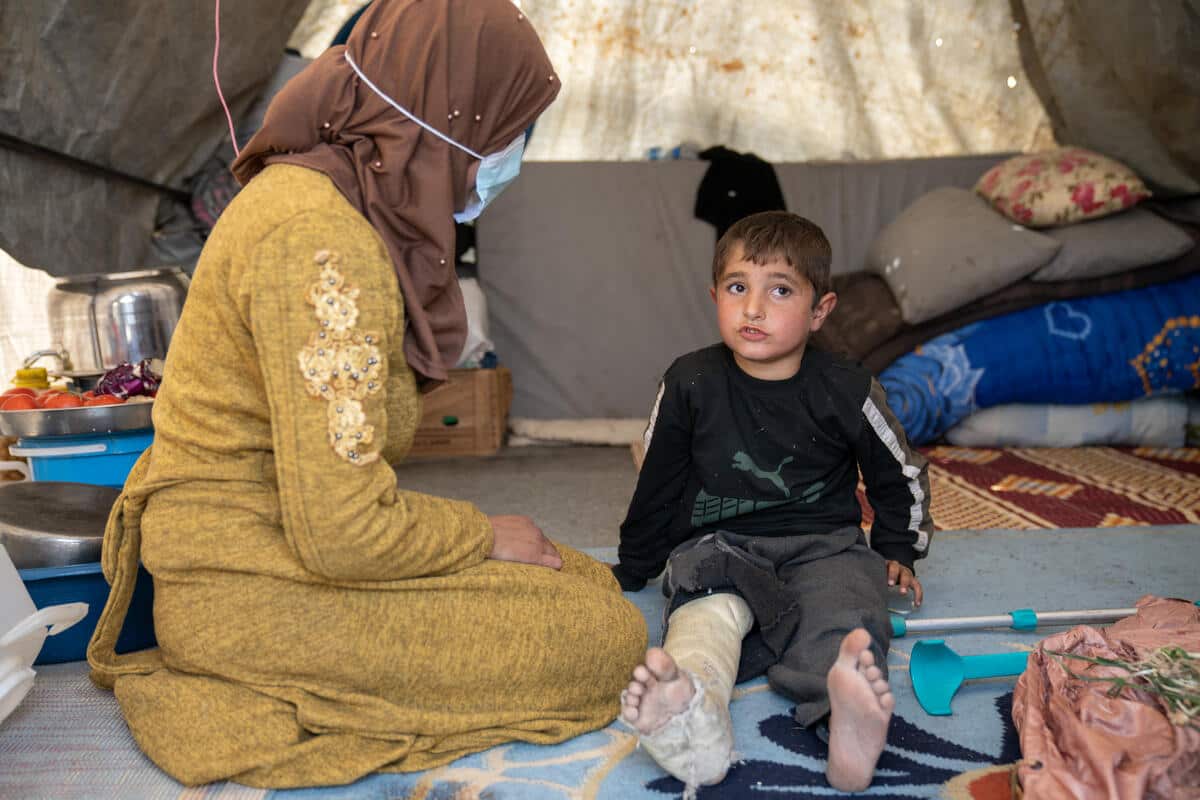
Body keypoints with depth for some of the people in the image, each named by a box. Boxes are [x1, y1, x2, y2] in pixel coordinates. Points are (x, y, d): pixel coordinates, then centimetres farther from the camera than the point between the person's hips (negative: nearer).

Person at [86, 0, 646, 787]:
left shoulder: (322, 194, 10)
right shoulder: (317, 236, -23)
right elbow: (340, 530, -26)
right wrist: (483, 535, -9)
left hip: (281, 545, 10)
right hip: (252, 596, -10)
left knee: (591, 582, 9)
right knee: (608, 637, -10)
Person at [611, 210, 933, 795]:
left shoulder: (845, 391, 1)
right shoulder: (691, 383, 2)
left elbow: (901, 475, 18)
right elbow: (658, 485, 14)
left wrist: (896, 553, 18)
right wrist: (632, 570, 20)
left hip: (823, 544, 1)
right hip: (716, 547, 0)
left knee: (846, 615, -32)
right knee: (708, 607, -34)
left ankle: (847, 722, -62)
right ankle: (693, 717, -63)